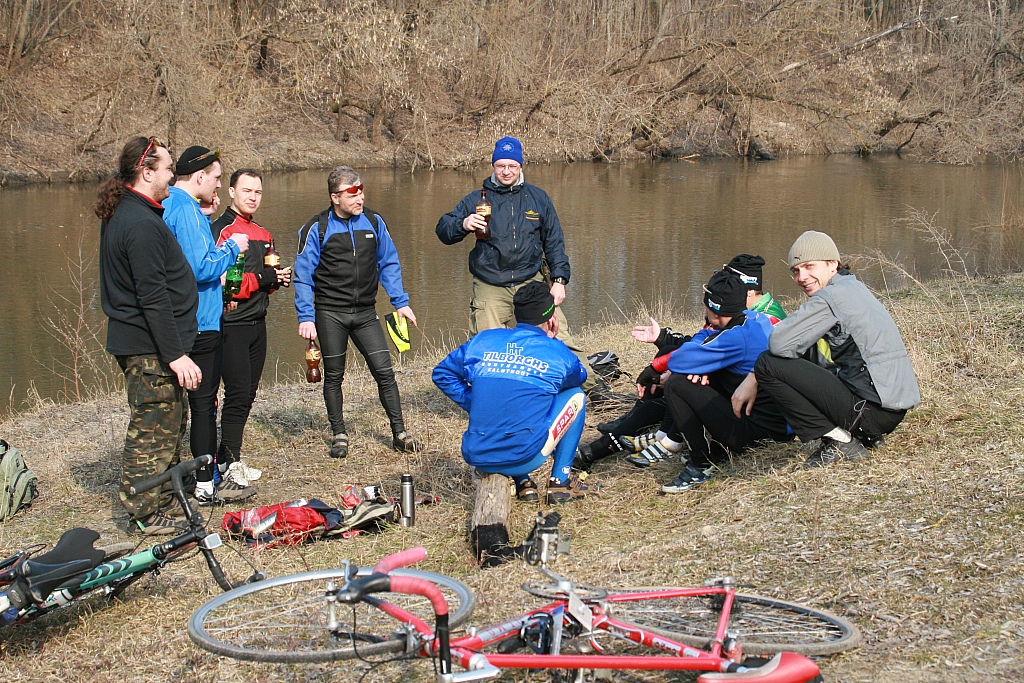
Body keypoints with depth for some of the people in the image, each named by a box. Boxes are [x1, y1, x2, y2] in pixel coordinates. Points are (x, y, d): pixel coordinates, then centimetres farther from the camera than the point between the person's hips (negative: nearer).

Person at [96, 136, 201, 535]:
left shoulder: (123, 214, 13)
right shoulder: (141, 224, -21)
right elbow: (153, 297, -25)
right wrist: (176, 354, -24)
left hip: (135, 341, 11)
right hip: (149, 348, -11)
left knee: (169, 427, 18)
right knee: (154, 430, -1)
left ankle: (162, 505, 28)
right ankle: (145, 515, 10)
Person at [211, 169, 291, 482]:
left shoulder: (262, 234, 17)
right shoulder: (221, 231, -11)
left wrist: (279, 279, 6)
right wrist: (262, 279, -17)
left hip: (257, 323, 9)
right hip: (231, 324, -8)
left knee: (248, 393, 11)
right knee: (238, 394, -8)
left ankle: (227, 456, 19)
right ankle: (228, 461, 1)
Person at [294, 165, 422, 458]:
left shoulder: (373, 222, 4)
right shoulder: (317, 229, -6)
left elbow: (389, 264, 13)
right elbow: (303, 276, -3)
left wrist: (401, 302, 7)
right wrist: (306, 317, -10)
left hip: (365, 313, 2)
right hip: (330, 314, -2)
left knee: (384, 371, -3)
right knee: (334, 376, 7)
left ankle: (399, 434, 4)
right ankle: (339, 435, 21)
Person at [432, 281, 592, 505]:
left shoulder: (482, 341, 8)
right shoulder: (557, 352, 2)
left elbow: (442, 374, 18)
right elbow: (579, 375, 25)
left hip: (477, 458, 4)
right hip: (524, 459, -3)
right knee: (575, 396, 18)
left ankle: (523, 484, 24)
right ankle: (560, 481, 18)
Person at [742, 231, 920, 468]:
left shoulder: (832, 296, -13)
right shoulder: (850, 288, 17)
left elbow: (780, 344, -20)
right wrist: (753, 383, 11)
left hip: (873, 410, -10)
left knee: (770, 364, -10)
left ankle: (838, 442, -7)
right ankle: (865, 436, 16)